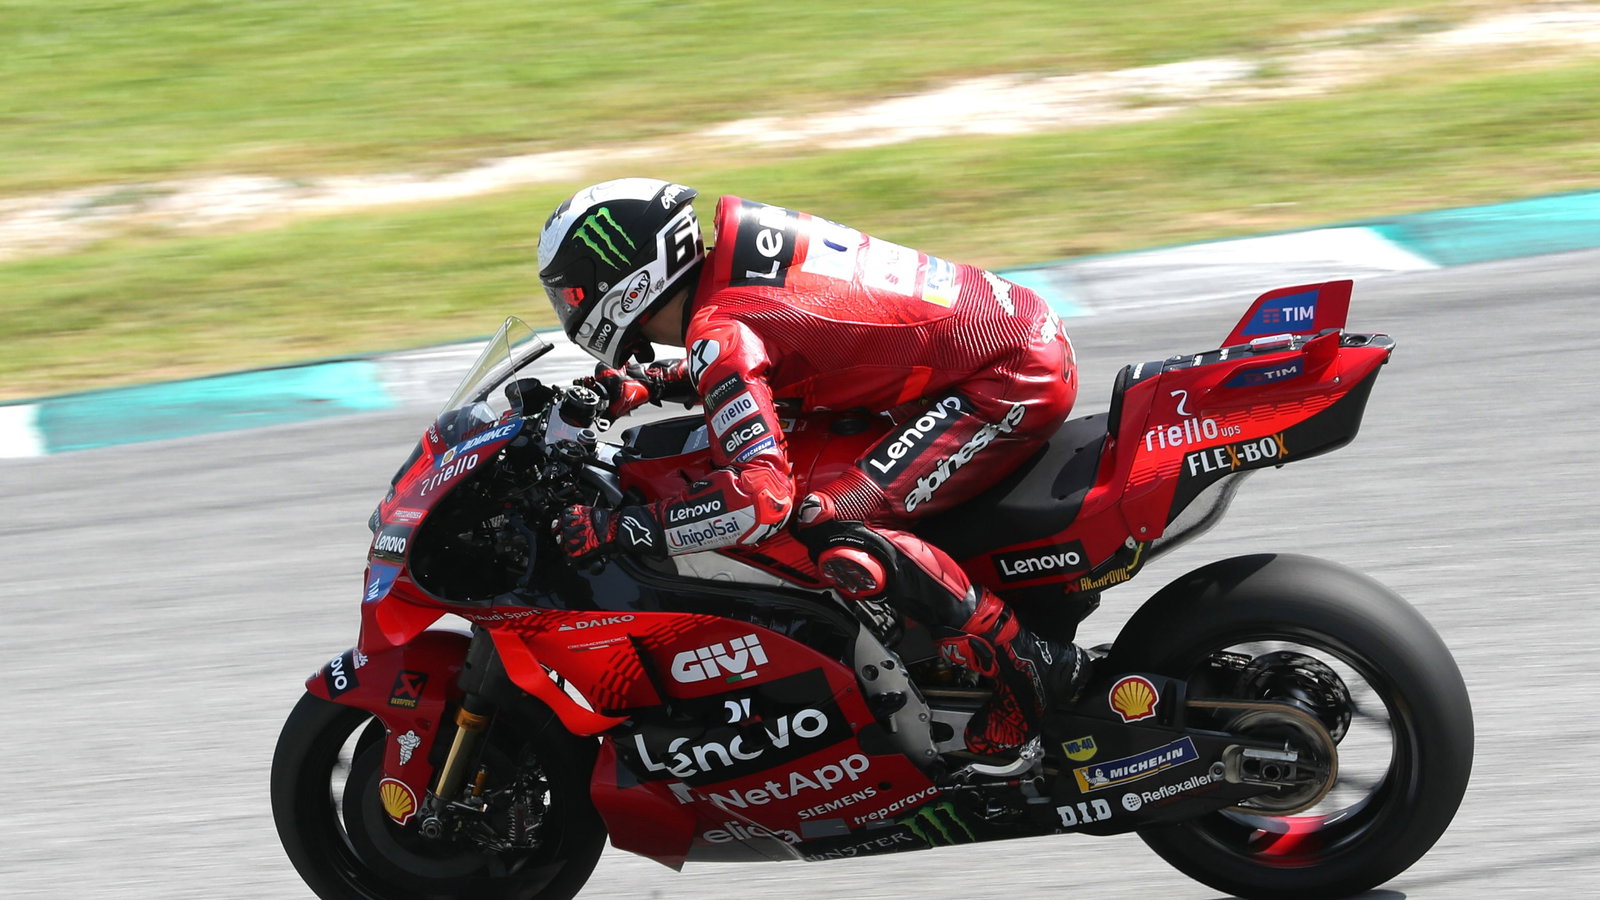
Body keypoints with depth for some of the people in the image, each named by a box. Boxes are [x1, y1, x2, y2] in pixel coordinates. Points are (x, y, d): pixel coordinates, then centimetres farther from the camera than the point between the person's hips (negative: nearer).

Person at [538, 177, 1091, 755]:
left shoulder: (719, 329, -18)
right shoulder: (734, 252, 9)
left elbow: (761, 496, -29)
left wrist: (613, 530, -22)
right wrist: (650, 383, 20)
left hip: (1013, 383, -10)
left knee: (834, 533, -20)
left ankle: (1025, 664, -10)